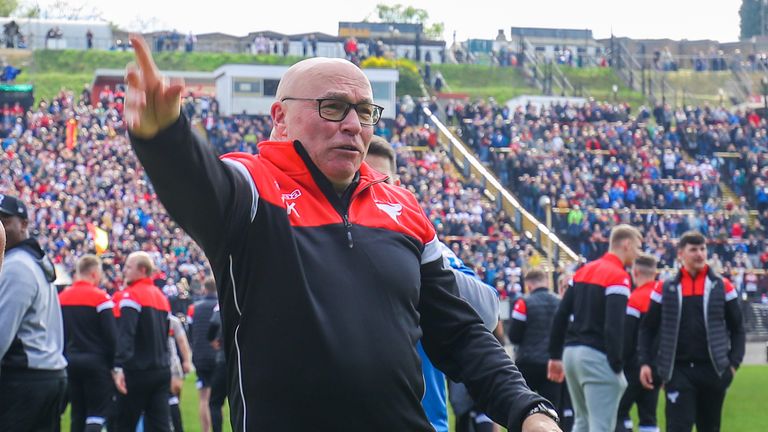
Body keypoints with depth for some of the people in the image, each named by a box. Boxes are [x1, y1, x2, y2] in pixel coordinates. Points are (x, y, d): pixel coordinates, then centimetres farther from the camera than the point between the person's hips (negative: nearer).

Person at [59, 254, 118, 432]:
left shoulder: (61, 297, 8)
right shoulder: (100, 297, -10)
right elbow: (111, 335, -12)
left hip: (71, 362, 6)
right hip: (96, 362, -6)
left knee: (78, 414, 12)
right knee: (98, 412, -4)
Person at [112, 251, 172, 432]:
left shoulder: (131, 295, -10)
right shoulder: (161, 297, 15)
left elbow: (125, 334, -23)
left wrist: (118, 367, -30)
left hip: (137, 371, -7)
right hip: (162, 370, 7)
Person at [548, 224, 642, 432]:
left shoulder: (584, 271, 14)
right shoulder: (618, 276, -10)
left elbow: (560, 316, 14)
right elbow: (613, 326, -19)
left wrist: (555, 355, 17)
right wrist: (617, 365, -17)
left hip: (571, 352, 9)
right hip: (597, 358, -8)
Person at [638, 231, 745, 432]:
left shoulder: (722, 286, 3)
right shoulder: (666, 289, 3)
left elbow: (737, 328, 8)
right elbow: (648, 329, 7)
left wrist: (734, 362, -2)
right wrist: (645, 363, -3)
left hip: (712, 370, 1)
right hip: (678, 370, -1)